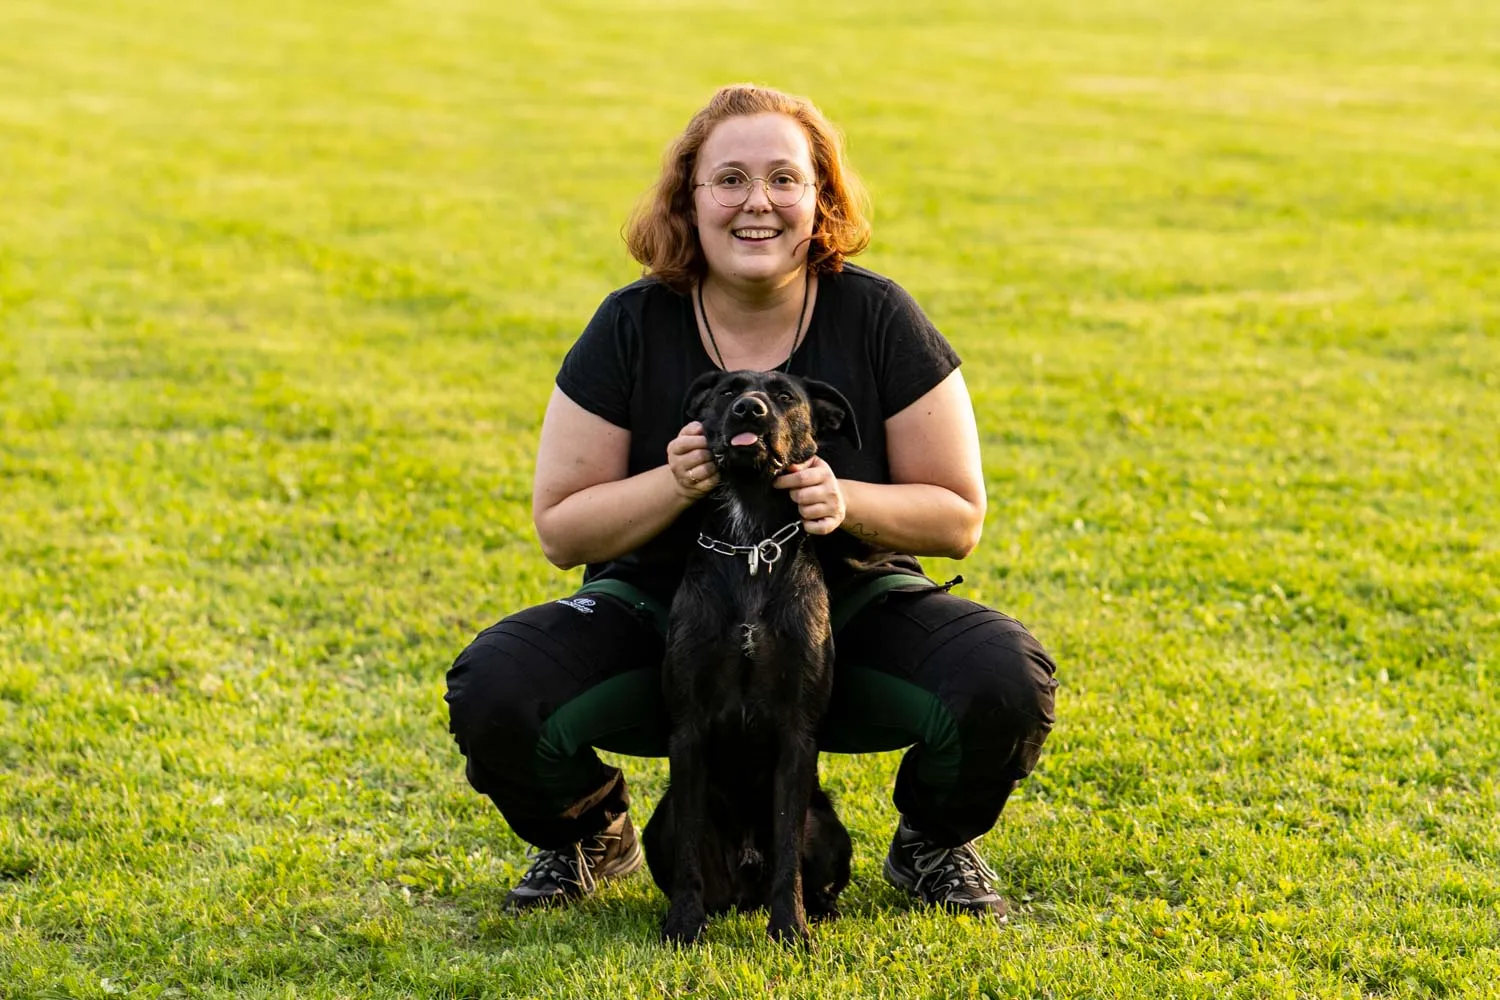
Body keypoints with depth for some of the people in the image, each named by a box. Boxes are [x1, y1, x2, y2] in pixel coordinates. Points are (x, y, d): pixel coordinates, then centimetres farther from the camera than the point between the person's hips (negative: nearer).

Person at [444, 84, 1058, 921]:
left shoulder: (879, 320, -10)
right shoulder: (631, 329, -9)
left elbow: (959, 517, -6)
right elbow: (561, 529, -6)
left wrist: (848, 503, -26)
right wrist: (675, 483, -25)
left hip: (847, 606, 0)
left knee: (1005, 682, -29)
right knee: (495, 690, -27)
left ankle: (933, 844, 7)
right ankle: (592, 835, 10)